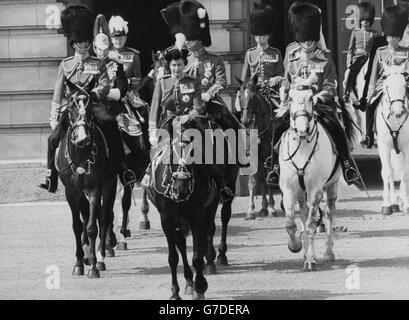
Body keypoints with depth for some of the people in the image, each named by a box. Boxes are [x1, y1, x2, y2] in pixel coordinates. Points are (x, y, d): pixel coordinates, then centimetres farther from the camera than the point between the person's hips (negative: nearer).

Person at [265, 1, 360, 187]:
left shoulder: (325, 58, 2)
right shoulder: (292, 57, 11)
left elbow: (330, 87, 0)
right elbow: (286, 83, 18)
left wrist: (318, 97, -18)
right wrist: (284, 104, 5)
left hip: (320, 102, -2)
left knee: (335, 127, -29)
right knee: (278, 126, -23)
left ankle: (347, 165, -18)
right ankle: (275, 167, -13)